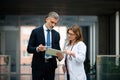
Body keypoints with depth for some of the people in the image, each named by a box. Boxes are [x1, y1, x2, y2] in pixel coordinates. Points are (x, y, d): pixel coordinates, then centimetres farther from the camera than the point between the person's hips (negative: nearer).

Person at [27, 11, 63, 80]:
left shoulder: (56, 34, 10)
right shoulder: (36, 31, -2)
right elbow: (29, 49, -4)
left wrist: (60, 56, -10)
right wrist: (37, 49, -25)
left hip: (51, 66, 4)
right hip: (38, 65, -4)